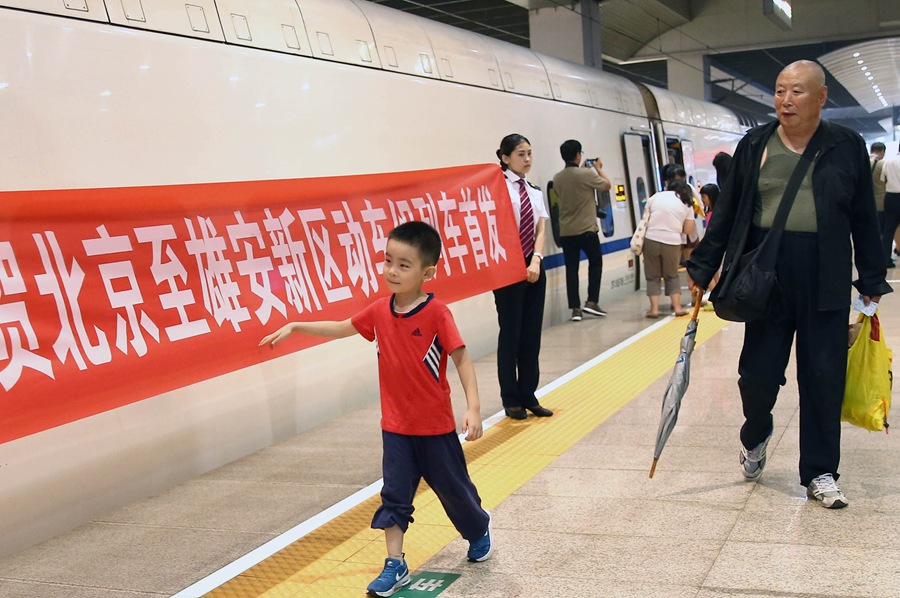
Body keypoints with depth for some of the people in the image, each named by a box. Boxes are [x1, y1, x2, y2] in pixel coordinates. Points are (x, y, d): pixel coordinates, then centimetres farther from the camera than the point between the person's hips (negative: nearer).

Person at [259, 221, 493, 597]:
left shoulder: (437, 314, -18)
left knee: (453, 488, 15)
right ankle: (395, 566, 13)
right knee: (394, 494, 3)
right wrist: (294, 327, 5)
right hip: (395, 426, 4)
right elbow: (339, 329, 11)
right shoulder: (380, 311, -3)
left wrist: (473, 407, -24)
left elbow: (461, 358, -17)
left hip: (435, 425, -4)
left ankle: (480, 532, 42)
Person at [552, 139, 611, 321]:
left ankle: (575, 308, 3)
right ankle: (591, 301, 8)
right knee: (595, 263, 14)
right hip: (586, 229, -4)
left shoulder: (557, 178, 3)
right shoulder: (587, 174, -13)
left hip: (566, 231, 4)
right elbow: (607, 185, 2)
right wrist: (598, 169, 17)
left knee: (571, 268, 5)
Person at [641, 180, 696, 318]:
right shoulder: (687, 204, 10)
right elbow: (688, 230, 8)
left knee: (652, 276, 10)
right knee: (672, 276, 19)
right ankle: (677, 307, 14)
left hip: (651, 239, 0)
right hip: (672, 242, 0)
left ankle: (654, 309, 4)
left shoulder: (656, 196, 11)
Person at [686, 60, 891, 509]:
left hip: (825, 279, 0)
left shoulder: (846, 147, 3)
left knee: (824, 377, 5)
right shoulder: (754, 145, 4)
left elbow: (863, 220, 7)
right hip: (767, 273, 0)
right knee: (757, 371, 2)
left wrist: (872, 280, 6)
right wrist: (702, 266, 4)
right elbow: (727, 212, 7)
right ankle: (755, 437, 35)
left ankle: (820, 473, 20)